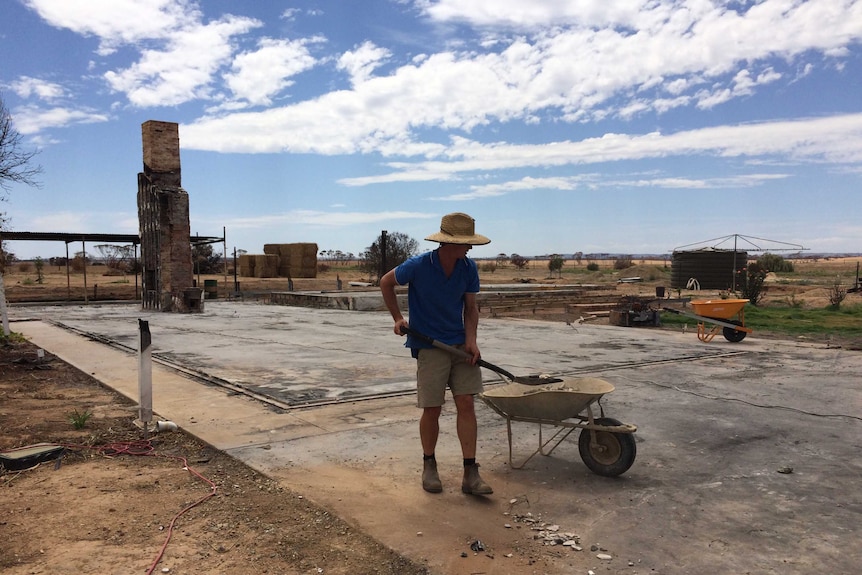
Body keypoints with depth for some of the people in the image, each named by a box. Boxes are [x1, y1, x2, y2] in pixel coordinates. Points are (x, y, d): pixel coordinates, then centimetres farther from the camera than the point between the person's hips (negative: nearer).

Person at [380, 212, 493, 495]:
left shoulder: (469, 268, -5)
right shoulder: (418, 266, -16)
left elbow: (471, 307, 4)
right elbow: (386, 283, 2)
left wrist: (470, 340, -10)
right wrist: (398, 317, -1)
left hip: (460, 344, 3)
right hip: (429, 345, -3)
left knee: (466, 404, -2)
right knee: (432, 408, 1)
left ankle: (470, 473, 4)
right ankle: (429, 465, 24)